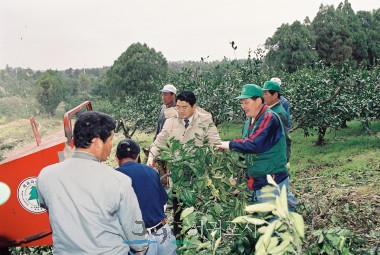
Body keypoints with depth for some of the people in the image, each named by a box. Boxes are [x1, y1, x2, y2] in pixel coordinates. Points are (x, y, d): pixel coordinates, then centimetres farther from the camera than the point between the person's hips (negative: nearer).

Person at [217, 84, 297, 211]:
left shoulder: (269, 118, -17)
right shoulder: (249, 123, 12)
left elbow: (255, 144, -29)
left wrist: (231, 144, -19)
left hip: (272, 183, -9)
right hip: (257, 183, 9)